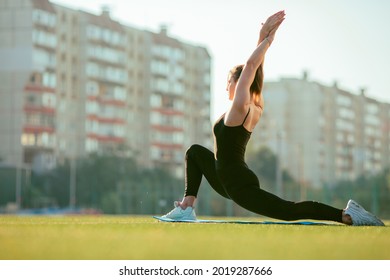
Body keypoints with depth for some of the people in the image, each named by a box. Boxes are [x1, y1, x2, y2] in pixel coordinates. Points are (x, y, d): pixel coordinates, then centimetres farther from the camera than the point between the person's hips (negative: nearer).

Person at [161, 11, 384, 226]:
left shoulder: (240, 108, -13)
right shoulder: (256, 107, 10)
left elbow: (250, 67, -20)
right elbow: (253, 69, 15)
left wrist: (267, 40, -13)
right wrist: (263, 39, 11)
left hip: (239, 184, -10)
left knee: (289, 211, -18)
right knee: (196, 152, 25)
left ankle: (346, 215, -24)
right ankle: (187, 207, 18)